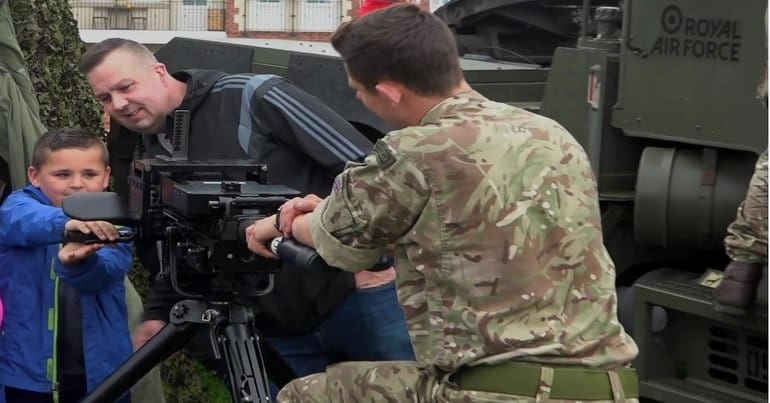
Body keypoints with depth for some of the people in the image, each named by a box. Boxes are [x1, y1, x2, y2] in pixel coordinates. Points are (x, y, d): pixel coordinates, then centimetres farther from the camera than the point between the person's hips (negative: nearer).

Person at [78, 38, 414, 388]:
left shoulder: (252, 99, -11)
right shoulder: (146, 165, 9)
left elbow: (365, 165, -13)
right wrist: (159, 314, 6)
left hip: (358, 295, -5)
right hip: (277, 330, 5)